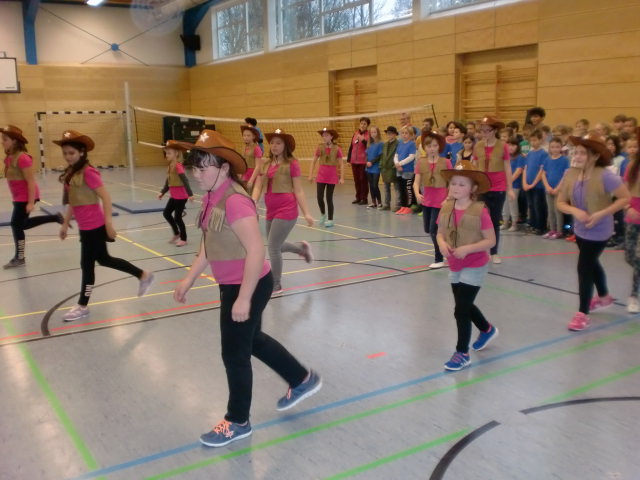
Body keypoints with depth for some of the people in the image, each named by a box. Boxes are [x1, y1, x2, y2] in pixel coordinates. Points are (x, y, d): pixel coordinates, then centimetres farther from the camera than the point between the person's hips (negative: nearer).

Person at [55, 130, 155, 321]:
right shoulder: (70, 173, 9)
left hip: (94, 226, -9)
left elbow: (105, 197, -18)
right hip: (85, 227, 9)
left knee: (87, 264, 3)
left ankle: (82, 306, 17)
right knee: (104, 259, 18)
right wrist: (65, 223, 17)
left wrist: (109, 223, -20)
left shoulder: (88, 172, -16)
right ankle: (143, 275, 30)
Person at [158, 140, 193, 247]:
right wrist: (162, 192, 13)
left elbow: (185, 180, -26)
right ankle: (176, 233, 31)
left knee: (177, 218, -2)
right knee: (166, 213, 15)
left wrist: (190, 194, -31)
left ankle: (183, 239, 14)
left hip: (181, 197, -9)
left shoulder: (178, 166, -19)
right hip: (173, 197, 9)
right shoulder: (170, 166, 7)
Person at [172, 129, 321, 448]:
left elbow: (256, 251, -29)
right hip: (233, 286, 10)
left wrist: (243, 298, -26)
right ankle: (303, 380, 45)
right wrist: (189, 279, 15)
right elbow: (209, 244, 14)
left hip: (248, 287, -10)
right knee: (253, 340, 25)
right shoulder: (212, 197, 3)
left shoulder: (235, 201, -27)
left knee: (234, 353, 5)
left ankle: (238, 422, 27)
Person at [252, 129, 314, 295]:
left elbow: (298, 191, -6)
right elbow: (258, 188, 3)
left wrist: (306, 213, -8)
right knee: (276, 246, 20)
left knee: (273, 247, -4)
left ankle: (276, 285, 14)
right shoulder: (266, 165, 9)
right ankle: (302, 248, 47)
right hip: (271, 212, 7)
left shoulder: (291, 164, -7)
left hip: (286, 211, -7)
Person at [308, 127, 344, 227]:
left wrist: (342, 178, -8)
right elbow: (314, 162, 5)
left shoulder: (337, 149, -7)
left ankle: (330, 219, 16)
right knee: (319, 197, -1)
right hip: (321, 175, 2)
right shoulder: (320, 148, -2)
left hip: (332, 176, -2)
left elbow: (341, 164, -4)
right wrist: (311, 174, 0)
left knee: (329, 198, 3)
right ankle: (323, 214, 26)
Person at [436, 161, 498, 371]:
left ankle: (462, 354, 10)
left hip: (475, 267, -6)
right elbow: (440, 233, 5)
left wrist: (467, 248, -27)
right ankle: (487, 330, 51)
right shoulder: (446, 208, -3)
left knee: (461, 310, -7)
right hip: (454, 267, 7)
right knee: (465, 306, 22)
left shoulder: (479, 210, -19)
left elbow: (490, 240, -16)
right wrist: (442, 244, -17)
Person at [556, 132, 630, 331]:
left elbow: (626, 198, -21)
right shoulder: (570, 175, -9)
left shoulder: (605, 176, -24)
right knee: (592, 263, 25)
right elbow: (560, 203, -3)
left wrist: (601, 214, -26)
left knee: (584, 267, -7)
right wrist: (575, 210, -23)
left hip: (598, 231, -7)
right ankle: (604, 296, 50)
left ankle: (582, 314, 5)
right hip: (580, 229, 7)